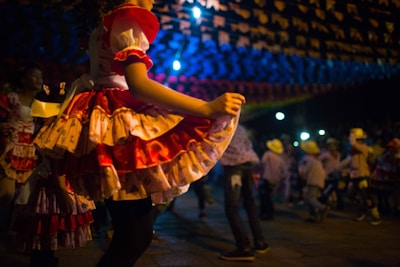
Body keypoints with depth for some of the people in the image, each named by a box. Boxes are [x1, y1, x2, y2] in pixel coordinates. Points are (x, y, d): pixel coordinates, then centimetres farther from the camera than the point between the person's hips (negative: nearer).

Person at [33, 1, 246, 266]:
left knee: (129, 230, 10)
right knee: (138, 231, -8)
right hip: (120, 127, -10)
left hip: (103, 126, 10)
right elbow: (137, 84, -22)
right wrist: (207, 108, -27)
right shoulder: (127, 22, -7)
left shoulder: (102, 28, 23)